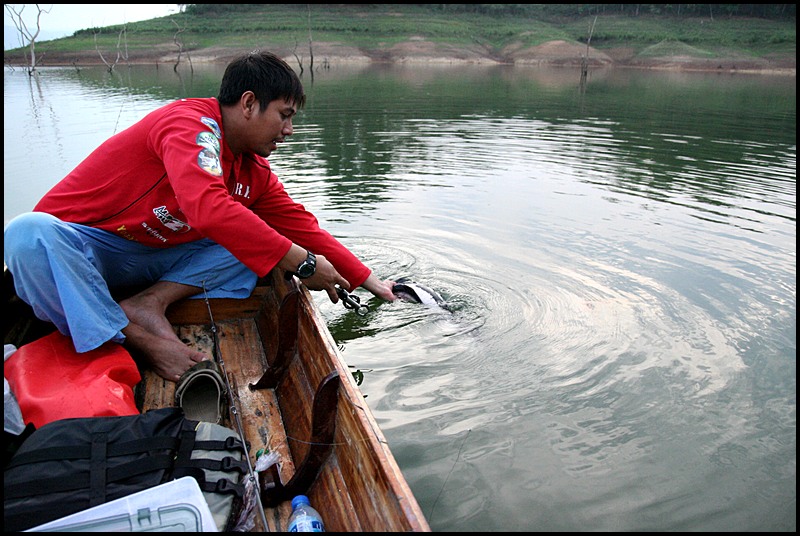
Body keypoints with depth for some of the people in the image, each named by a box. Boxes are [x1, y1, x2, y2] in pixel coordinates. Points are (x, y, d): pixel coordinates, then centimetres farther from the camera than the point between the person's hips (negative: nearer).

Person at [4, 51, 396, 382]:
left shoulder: (255, 171, 5)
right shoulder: (190, 124, -22)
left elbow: (303, 227, 6)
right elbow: (210, 209, -38)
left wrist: (369, 282, 4)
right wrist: (300, 262, -34)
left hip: (154, 259, 7)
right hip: (78, 242, -6)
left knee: (256, 243, -7)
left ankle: (150, 303, -20)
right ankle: (141, 340, -32)